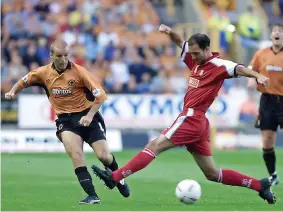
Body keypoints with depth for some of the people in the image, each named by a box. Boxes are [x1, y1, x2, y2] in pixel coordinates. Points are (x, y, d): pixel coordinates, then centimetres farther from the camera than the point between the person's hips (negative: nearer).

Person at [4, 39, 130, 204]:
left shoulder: (79, 71, -12)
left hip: (87, 116, -2)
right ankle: (92, 196, -24)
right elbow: (24, 81, 18)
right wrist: (13, 92, -1)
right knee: (75, 152, -24)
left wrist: (90, 115, -23)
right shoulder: (44, 73, -1)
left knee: (104, 155, -10)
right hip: (65, 119, 2)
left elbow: (100, 95, -13)